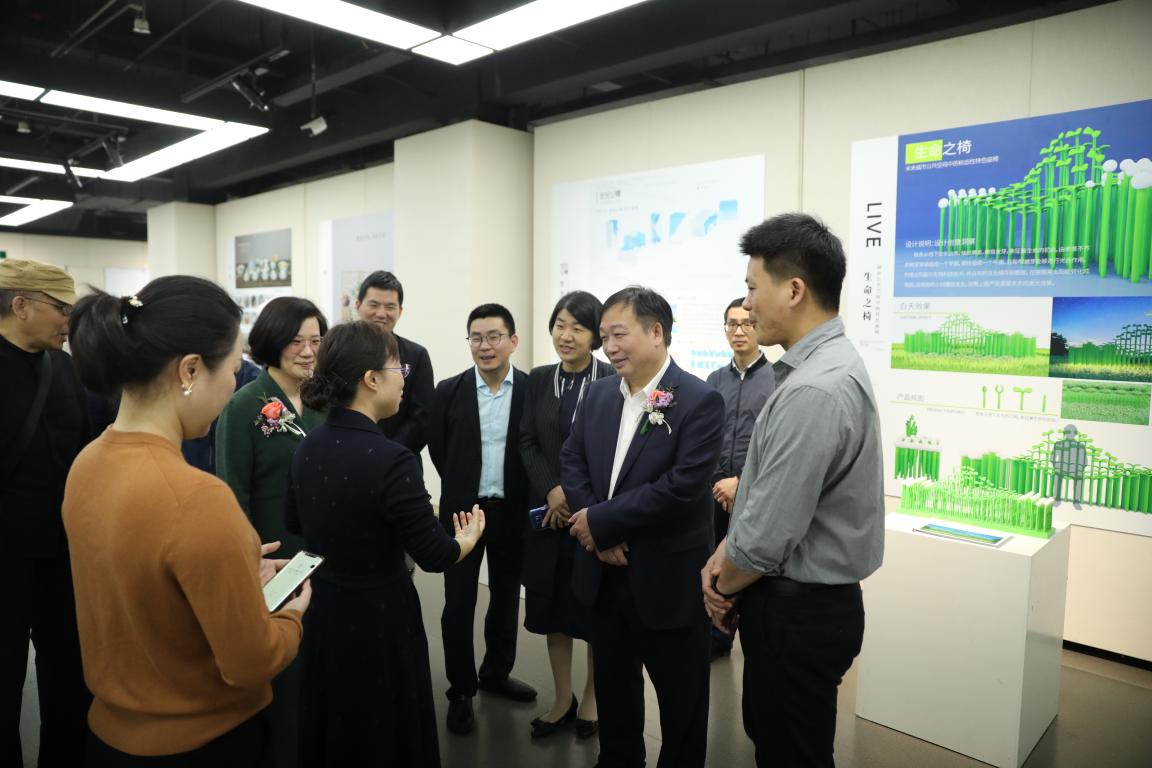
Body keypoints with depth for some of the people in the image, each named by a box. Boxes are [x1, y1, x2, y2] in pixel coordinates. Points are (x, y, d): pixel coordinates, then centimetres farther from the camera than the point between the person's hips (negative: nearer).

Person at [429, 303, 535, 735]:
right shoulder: (449, 391, -4)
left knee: (505, 598, 16)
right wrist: (464, 488, 6)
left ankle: (496, 672, 37)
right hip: (462, 510, 0)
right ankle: (461, 690, 23)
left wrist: (525, 497, -1)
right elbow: (439, 452, 3)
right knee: (458, 604, 6)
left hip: (513, 512, 1)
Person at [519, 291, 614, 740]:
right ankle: (563, 699, 30)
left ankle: (591, 696, 32)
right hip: (548, 510, 4)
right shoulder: (539, 380, 6)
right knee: (551, 605, 12)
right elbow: (527, 443, 2)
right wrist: (552, 492, -12)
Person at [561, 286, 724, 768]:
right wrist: (599, 531, -12)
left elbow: (681, 487, -24)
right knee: (612, 686, 24)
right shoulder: (599, 394, 4)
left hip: (668, 579, -6)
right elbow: (572, 461, 3)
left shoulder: (700, 401, -16)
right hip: (605, 573, 6)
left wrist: (600, 522, -19)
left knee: (680, 698, 14)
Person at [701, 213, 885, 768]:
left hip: (798, 611, -9)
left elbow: (768, 537, -26)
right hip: (805, 599, 9)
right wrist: (724, 555, 2)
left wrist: (723, 587, -7)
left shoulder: (814, 390, -29)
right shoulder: (822, 365, 4)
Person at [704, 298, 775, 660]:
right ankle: (717, 639, 28)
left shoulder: (777, 379, -7)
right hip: (716, 492, 4)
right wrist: (713, 483, -1)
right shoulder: (715, 380, 9)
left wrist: (743, 482, -13)